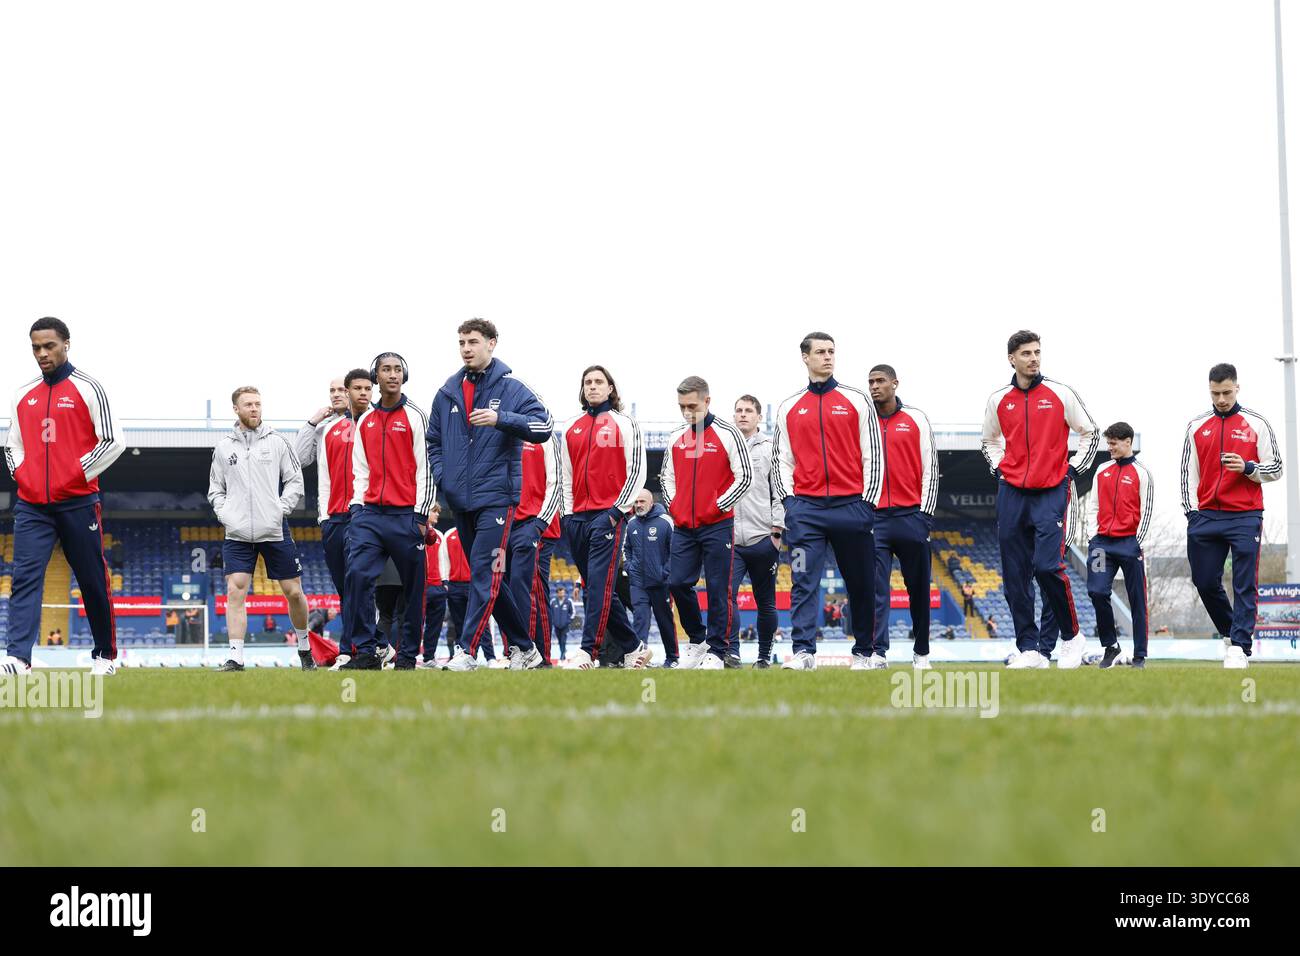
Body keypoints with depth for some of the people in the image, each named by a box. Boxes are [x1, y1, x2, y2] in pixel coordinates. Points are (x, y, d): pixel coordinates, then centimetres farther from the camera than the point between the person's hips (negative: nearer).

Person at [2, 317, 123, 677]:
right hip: (32, 505, 3)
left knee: (93, 580, 5)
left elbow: (113, 441, -3)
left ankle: (105, 654, 18)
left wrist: (78, 475, -9)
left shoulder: (88, 389, -1)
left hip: (77, 502, -3)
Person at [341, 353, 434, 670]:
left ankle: (407, 655, 9)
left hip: (405, 515, -3)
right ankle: (365, 651, -9)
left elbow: (425, 469, -2)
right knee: (357, 575, -13)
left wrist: (421, 515, -8)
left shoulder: (414, 417, 2)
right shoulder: (365, 421, 15)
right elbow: (360, 470, 17)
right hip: (370, 513, 3)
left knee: (413, 588, 0)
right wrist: (356, 507, 4)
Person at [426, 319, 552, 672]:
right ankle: (524, 648, 19)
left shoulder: (511, 389, -2)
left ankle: (467, 650, -19)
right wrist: (442, 477, 5)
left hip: (496, 496, -6)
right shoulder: (447, 394, 13)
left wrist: (500, 419, -24)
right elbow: (434, 441, 21)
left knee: (485, 574, -14)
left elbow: (544, 426, -12)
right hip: (460, 501, 6)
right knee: (486, 577, 9)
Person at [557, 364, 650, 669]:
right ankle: (633, 648, 14)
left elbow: (637, 471, -1)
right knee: (594, 586, 5)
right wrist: (567, 513, 11)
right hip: (578, 517, 6)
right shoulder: (570, 428, 16)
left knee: (600, 583, -15)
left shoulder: (624, 424, 4)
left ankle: (588, 651, -22)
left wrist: (618, 510, -9)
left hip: (608, 515, -6)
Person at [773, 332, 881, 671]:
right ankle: (804, 651, -15)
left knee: (860, 584, 5)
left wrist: (868, 502, -3)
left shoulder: (857, 401, 7)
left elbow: (872, 455, 5)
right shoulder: (790, 408, 12)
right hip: (806, 507, 1)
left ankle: (863, 651, 16)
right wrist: (789, 499, 1)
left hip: (851, 505, -1)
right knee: (803, 582, -10)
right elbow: (781, 459, 14)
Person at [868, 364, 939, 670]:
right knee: (876, 589, -8)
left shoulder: (916, 419, 6)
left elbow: (930, 468, 4)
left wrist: (925, 513, -3)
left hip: (911, 516, -1)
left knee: (918, 588, 6)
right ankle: (877, 653, -12)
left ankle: (921, 652, 17)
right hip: (874, 518, 1)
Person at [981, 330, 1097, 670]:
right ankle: (1030, 649, 7)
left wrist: (1072, 469, 2)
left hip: (1051, 492, -4)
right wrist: (999, 467, 11)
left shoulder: (1061, 394, 0)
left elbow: (1089, 433, 11)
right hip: (1012, 495, 4)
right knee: (1015, 576, 1)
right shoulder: (998, 400, 8)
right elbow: (989, 440, 27)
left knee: (1048, 567, -17)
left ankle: (1072, 635, 1)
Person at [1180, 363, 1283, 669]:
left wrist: (1247, 468, -13)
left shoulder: (1256, 423, 4)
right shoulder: (1196, 426, 11)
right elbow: (1189, 472, 12)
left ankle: (1240, 648, -11)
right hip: (1206, 516, 3)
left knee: (1245, 585, -9)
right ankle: (1231, 634, 25)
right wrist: (1192, 512, 3)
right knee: (1205, 582, 5)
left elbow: (1276, 468, 6)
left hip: (1245, 517, -3)